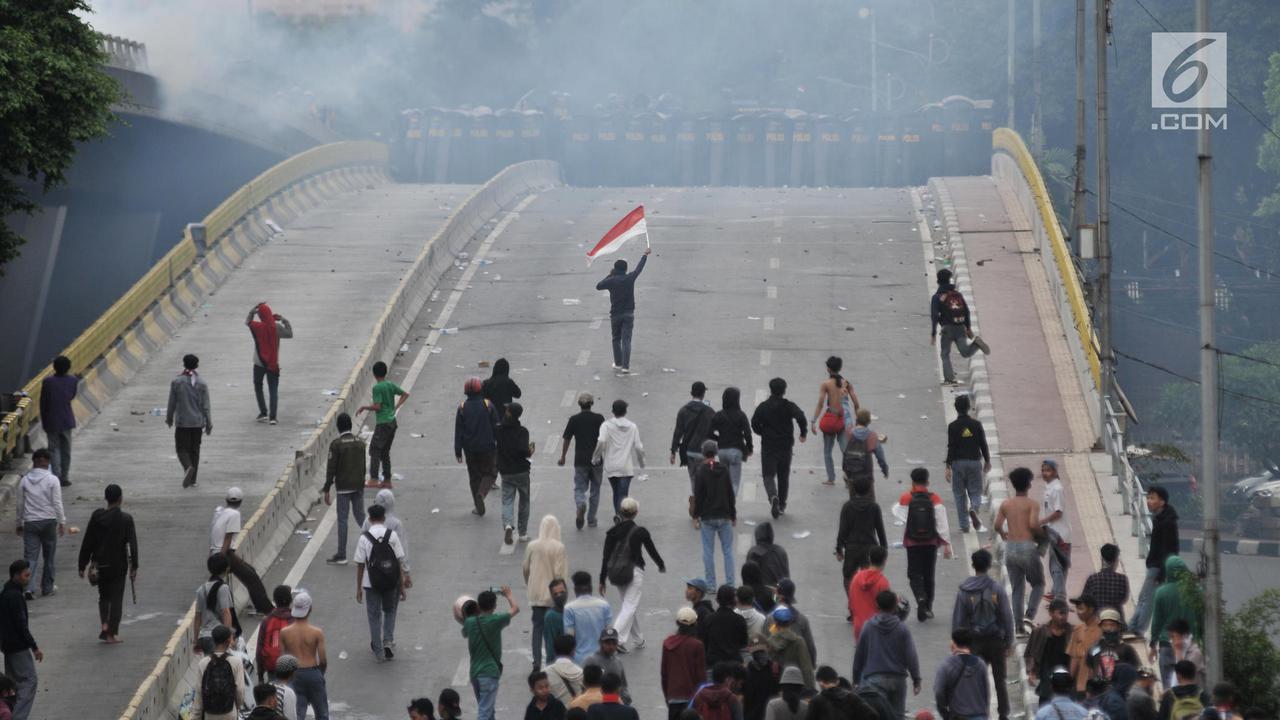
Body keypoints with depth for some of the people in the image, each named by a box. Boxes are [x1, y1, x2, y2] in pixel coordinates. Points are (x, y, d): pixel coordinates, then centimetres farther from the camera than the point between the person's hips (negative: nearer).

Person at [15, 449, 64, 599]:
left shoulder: (24, 480, 2)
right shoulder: (52, 480, -7)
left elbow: (20, 504, 8)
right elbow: (57, 503, -8)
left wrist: (20, 524, 18)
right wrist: (62, 522, 0)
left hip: (30, 523, 2)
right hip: (49, 521, -2)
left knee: (30, 557, -1)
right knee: (49, 556, 12)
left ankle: (28, 587, -16)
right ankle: (47, 588, 18)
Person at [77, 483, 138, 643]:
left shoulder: (96, 516, -4)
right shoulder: (126, 519, -11)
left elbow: (87, 542, 0)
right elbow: (132, 544, -10)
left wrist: (83, 564, 7)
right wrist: (134, 567, -3)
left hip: (100, 563, 3)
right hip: (118, 564, -3)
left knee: (103, 596, 20)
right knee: (116, 598, 6)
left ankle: (105, 624, 1)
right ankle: (111, 634, 3)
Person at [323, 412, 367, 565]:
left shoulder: (336, 444, -12)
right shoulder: (360, 443, 4)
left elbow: (331, 468, -12)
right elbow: (364, 466, 11)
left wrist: (327, 490, -8)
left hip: (343, 487, -5)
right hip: (359, 486, 5)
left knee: (342, 520, 1)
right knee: (360, 516, 16)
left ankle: (341, 556, 4)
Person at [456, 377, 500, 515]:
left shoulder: (462, 408, -3)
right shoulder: (488, 405, -7)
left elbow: (458, 431, -1)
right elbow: (496, 427, -5)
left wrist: (458, 451, 4)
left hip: (470, 449, 2)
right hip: (488, 447, -2)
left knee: (474, 476, 12)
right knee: (490, 472, 10)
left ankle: (479, 508, 12)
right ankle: (482, 492, -20)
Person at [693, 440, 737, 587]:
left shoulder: (701, 472, -9)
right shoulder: (724, 470, -1)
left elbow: (698, 496, -7)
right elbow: (730, 494, 4)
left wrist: (696, 517, 1)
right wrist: (733, 515, 12)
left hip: (707, 518, -2)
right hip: (724, 517, 2)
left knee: (708, 552, 3)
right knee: (728, 550, 8)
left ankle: (710, 585, 4)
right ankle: (730, 583, 6)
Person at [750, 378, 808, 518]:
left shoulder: (763, 407, -1)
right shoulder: (789, 406, -3)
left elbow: (754, 424, -1)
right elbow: (801, 418, -18)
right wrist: (803, 433, -3)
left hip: (768, 445, -1)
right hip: (786, 446, 1)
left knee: (768, 474, 0)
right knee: (784, 476, 14)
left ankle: (773, 496, -29)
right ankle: (782, 505, 20)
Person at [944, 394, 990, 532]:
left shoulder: (953, 426, -7)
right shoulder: (976, 424, -1)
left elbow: (951, 447, -11)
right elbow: (983, 444, 3)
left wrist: (948, 467, -9)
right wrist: (987, 461, 16)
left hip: (958, 463, -1)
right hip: (974, 461, 1)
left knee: (960, 495, 8)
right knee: (975, 492, 9)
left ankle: (964, 525, 6)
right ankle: (973, 509, -24)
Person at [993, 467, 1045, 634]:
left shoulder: (1006, 504, 6)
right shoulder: (1032, 504, -5)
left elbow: (997, 524, 0)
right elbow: (1033, 524, -20)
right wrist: (1041, 533, 0)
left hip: (1010, 548, 4)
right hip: (1027, 547, -4)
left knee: (1017, 589, 12)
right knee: (1038, 584, 13)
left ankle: (1019, 625, 9)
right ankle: (1029, 616, -5)